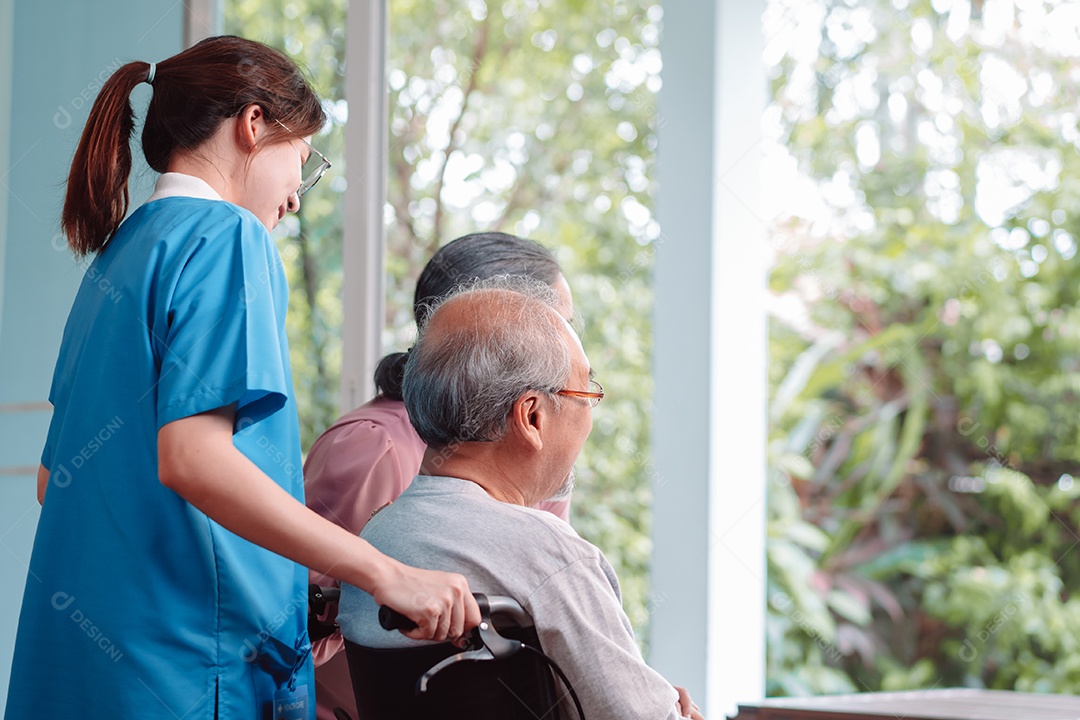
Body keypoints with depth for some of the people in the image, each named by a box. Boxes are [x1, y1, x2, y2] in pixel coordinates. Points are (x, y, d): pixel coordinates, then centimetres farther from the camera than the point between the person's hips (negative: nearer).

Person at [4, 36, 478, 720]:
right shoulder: (228, 236, -8)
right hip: (185, 658, -9)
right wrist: (387, 574, -21)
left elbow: (57, 477, 20)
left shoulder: (120, 251, 18)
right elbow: (193, 457, -22)